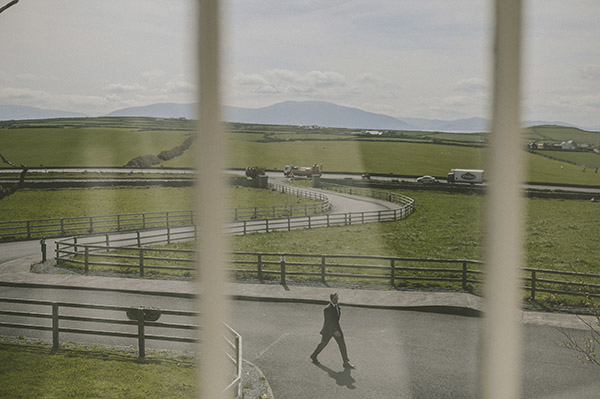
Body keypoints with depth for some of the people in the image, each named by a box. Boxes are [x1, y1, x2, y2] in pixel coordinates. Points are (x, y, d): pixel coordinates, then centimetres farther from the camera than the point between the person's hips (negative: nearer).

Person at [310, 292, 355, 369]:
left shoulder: (337, 306, 3)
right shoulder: (327, 309, -24)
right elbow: (329, 321, -26)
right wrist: (335, 331, -32)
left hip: (336, 328, 7)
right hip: (328, 329, -7)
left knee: (342, 345, 1)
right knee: (323, 343, 9)